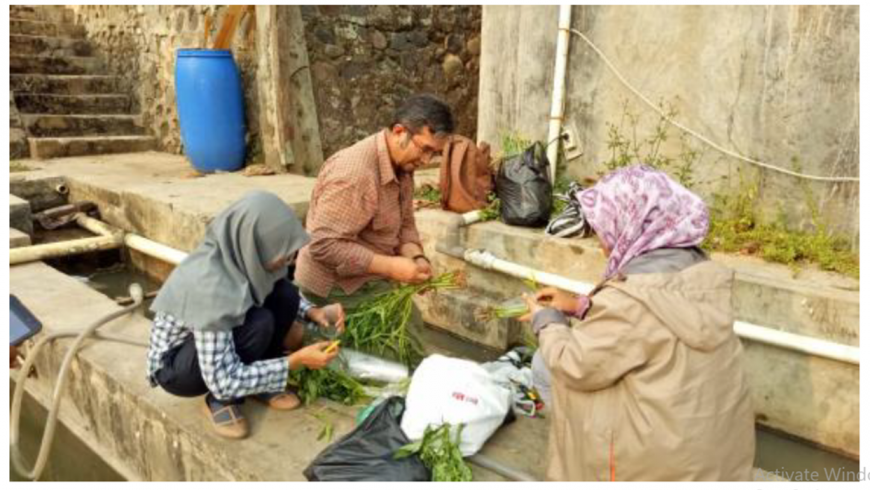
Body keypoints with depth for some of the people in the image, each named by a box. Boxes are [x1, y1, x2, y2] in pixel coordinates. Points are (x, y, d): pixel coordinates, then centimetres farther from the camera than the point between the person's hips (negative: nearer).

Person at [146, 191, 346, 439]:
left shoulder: (240, 255, -17)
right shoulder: (211, 288, -37)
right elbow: (223, 381, -32)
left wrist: (313, 312, -12)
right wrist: (296, 361, -29)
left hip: (218, 344, 7)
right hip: (174, 367, -7)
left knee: (285, 293, -14)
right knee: (259, 323, -31)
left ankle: (259, 382, 3)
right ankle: (220, 401, -6)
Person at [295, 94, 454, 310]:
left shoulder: (403, 166, 0)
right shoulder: (354, 173, -28)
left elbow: (404, 224, 8)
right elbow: (323, 245, -29)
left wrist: (415, 257, -11)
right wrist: (390, 267, -28)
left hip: (370, 279, 8)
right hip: (338, 287, -8)